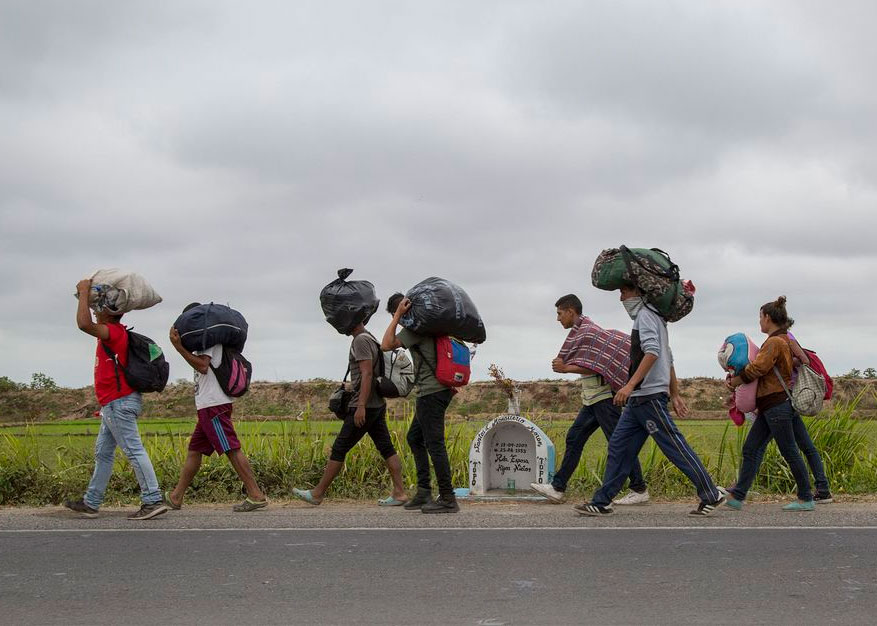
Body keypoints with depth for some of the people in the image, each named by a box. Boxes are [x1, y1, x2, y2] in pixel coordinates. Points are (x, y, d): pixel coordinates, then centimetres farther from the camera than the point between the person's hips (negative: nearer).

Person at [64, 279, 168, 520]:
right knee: (103, 453, 15)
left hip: (119, 403, -11)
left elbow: (84, 324, -28)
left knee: (133, 450, -13)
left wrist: (84, 292, -19)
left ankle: (153, 501, -15)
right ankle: (91, 503, 23)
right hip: (115, 403, 11)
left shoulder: (113, 332, -14)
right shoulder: (113, 333, 16)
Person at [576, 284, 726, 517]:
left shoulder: (645, 315, -8)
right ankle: (602, 502, 8)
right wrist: (675, 395, 24)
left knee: (674, 446, -6)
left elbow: (652, 352, -22)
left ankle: (711, 495, 1)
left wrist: (630, 385, -28)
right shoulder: (654, 318, 23)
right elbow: (668, 359, 24)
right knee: (619, 446, 7)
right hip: (637, 400, 10)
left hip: (649, 396, -10)